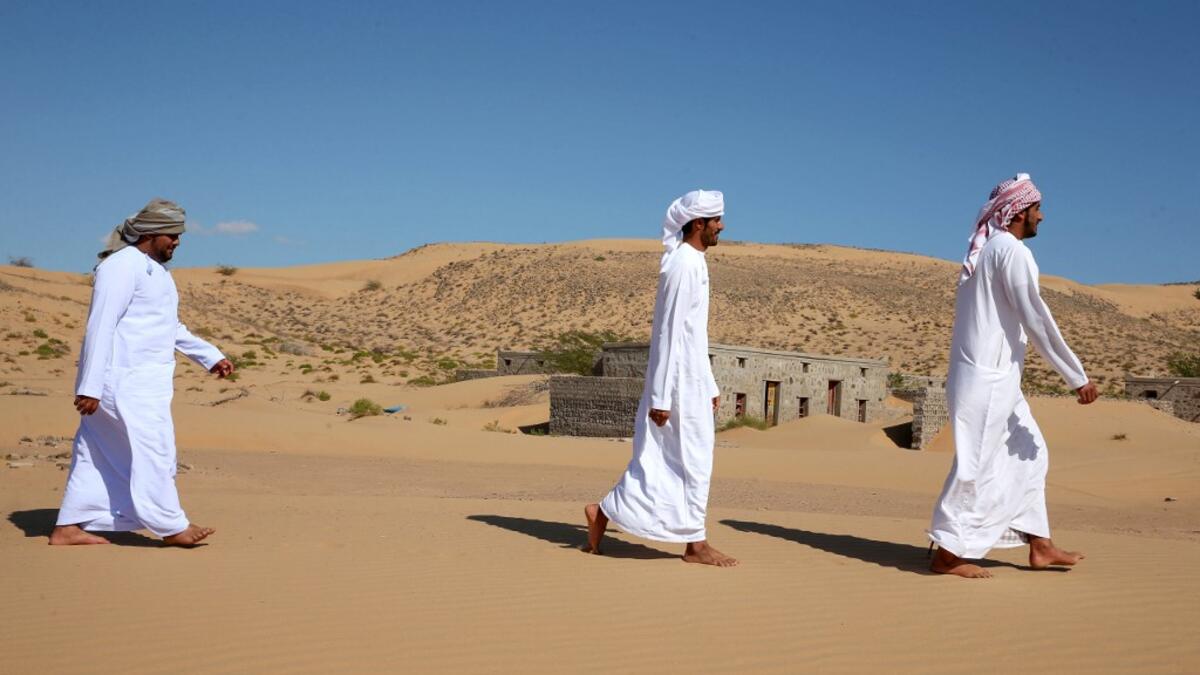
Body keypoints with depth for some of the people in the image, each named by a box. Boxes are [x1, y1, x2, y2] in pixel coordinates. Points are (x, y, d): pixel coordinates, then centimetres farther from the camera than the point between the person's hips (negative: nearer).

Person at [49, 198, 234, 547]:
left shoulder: (155, 270, 18)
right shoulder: (123, 266, -14)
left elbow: (172, 327, 27)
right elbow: (101, 326, -19)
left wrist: (211, 356, 22)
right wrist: (90, 385, -22)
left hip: (142, 380, 10)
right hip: (124, 378, -10)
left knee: (98, 455, 11)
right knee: (152, 449, -5)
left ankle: (68, 528, 15)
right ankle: (171, 526, 4)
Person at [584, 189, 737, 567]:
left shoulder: (692, 263, 15)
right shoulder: (684, 266, -16)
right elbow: (669, 334, -20)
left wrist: (709, 386, 22)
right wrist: (661, 397, -22)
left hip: (689, 381, 9)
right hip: (679, 383, -9)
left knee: (662, 460, 11)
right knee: (693, 460, -1)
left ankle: (604, 513, 15)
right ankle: (695, 543, 8)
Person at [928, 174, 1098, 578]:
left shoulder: (985, 249, 15)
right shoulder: (1012, 251, -13)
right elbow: (1037, 320, -16)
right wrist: (1077, 376, -12)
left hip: (997, 377, 10)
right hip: (988, 378, -10)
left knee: (1028, 454, 15)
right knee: (978, 465, -5)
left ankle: (1039, 545, 21)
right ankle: (949, 553, 0)